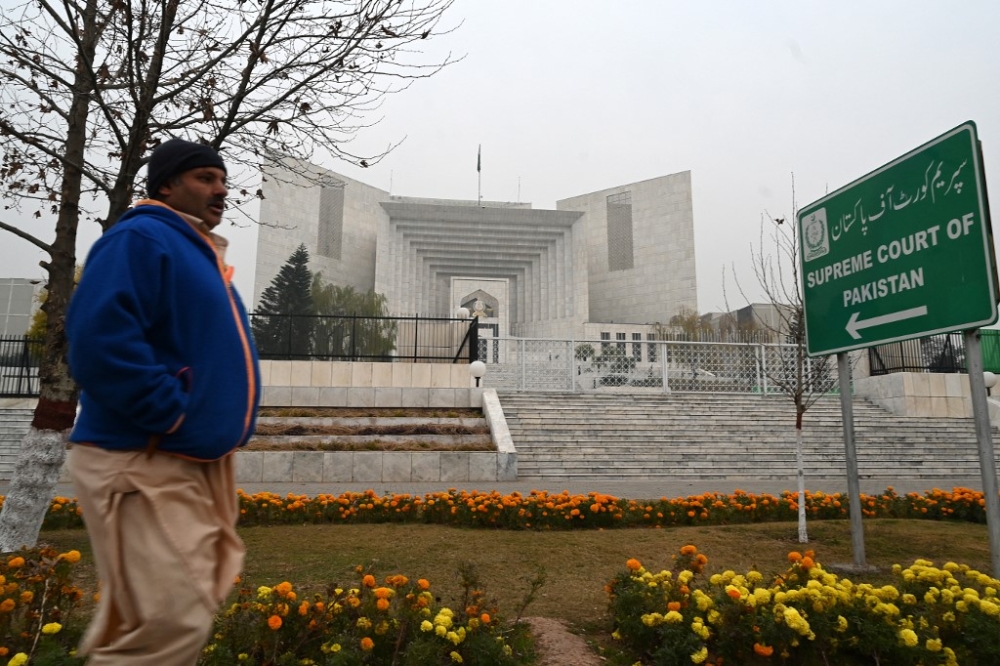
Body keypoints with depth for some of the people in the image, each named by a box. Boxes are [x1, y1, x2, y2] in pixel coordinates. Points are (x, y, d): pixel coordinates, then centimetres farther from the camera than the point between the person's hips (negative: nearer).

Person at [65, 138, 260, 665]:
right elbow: (98, 340, -28)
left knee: (187, 614, 19)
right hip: (143, 466, -10)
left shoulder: (199, 254, 18)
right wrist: (171, 415, -21)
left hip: (197, 463, 10)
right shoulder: (140, 240, -13)